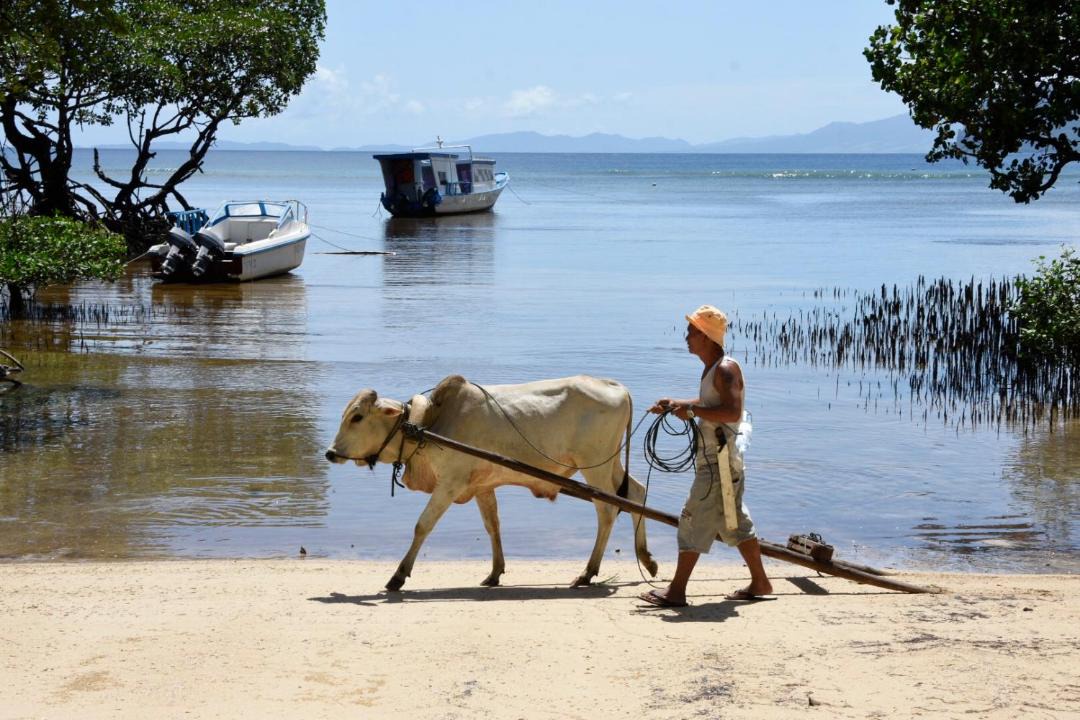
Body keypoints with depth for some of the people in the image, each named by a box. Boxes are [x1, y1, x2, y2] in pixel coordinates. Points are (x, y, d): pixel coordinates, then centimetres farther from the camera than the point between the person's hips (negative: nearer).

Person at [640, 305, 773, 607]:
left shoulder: (726, 369, -17)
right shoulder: (712, 368, 14)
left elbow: (732, 412, -29)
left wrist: (691, 410, -25)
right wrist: (675, 404, 19)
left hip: (719, 460, -10)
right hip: (714, 458, 10)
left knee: (694, 519, -8)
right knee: (735, 521, 16)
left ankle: (676, 591, -5)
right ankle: (759, 583, 24)